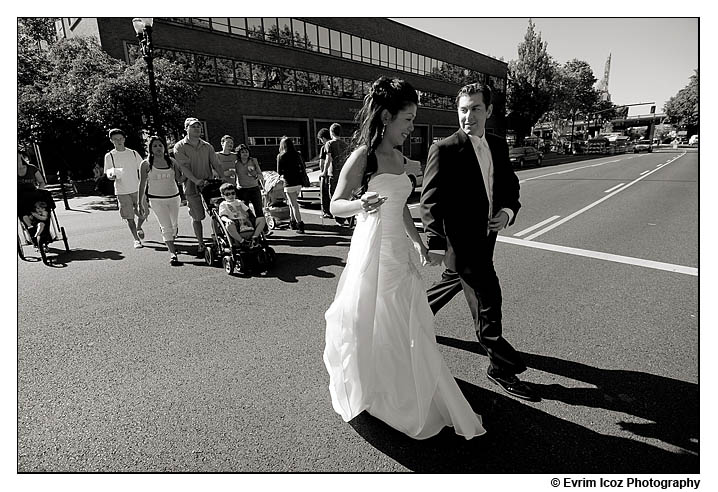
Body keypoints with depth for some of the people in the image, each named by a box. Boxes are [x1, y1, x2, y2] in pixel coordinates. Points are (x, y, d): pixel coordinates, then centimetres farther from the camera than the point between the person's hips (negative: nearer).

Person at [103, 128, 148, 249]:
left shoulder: (133, 153, 4)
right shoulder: (109, 156, 1)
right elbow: (108, 173, 3)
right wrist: (111, 176, -21)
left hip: (137, 189, 1)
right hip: (122, 191, -1)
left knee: (143, 214, 0)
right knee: (129, 217, 1)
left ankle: (139, 228, 32)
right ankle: (136, 239, 14)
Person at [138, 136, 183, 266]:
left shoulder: (171, 161, 5)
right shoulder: (146, 164, -2)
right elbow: (142, 184, 1)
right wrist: (141, 203, 0)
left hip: (174, 197, 3)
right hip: (157, 199, -3)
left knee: (174, 224, 15)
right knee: (166, 227, -12)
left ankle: (170, 240, 44)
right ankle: (173, 254, -15)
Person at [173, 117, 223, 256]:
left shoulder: (207, 146, 13)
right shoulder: (180, 147, 1)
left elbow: (215, 164, 7)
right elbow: (184, 166, -11)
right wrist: (196, 180, -25)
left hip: (209, 183, 3)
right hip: (192, 186, -3)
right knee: (197, 217, 3)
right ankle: (201, 245, 16)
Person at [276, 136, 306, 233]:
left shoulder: (280, 156, -6)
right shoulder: (297, 155, 4)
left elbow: (279, 172, -4)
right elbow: (303, 169, 5)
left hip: (289, 183, -5)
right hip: (298, 182, 5)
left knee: (294, 204, -1)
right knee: (292, 203, 20)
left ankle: (300, 224, -5)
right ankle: (292, 221, 26)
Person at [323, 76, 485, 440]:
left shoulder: (398, 157, 10)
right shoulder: (362, 156, -12)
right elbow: (335, 206, -11)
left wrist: (418, 241, 21)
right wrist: (361, 204, -31)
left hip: (399, 253, 8)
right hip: (372, 252, -8)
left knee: (408, 329, 17)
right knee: (374, 330, 7)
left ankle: (410, 397, 40)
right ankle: (366, 394, 33)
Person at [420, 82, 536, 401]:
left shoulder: (499, 146, 7)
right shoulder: (444, 150, -14)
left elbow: (510, 186, 15)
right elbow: (431, 200, -18)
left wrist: (508, 210, -7)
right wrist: (435, 244, -27)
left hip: (484, 238, 8)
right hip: (461, 240, -8)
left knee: (452, 284, 25)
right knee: (488, 302, -1)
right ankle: (503, 368, 18)